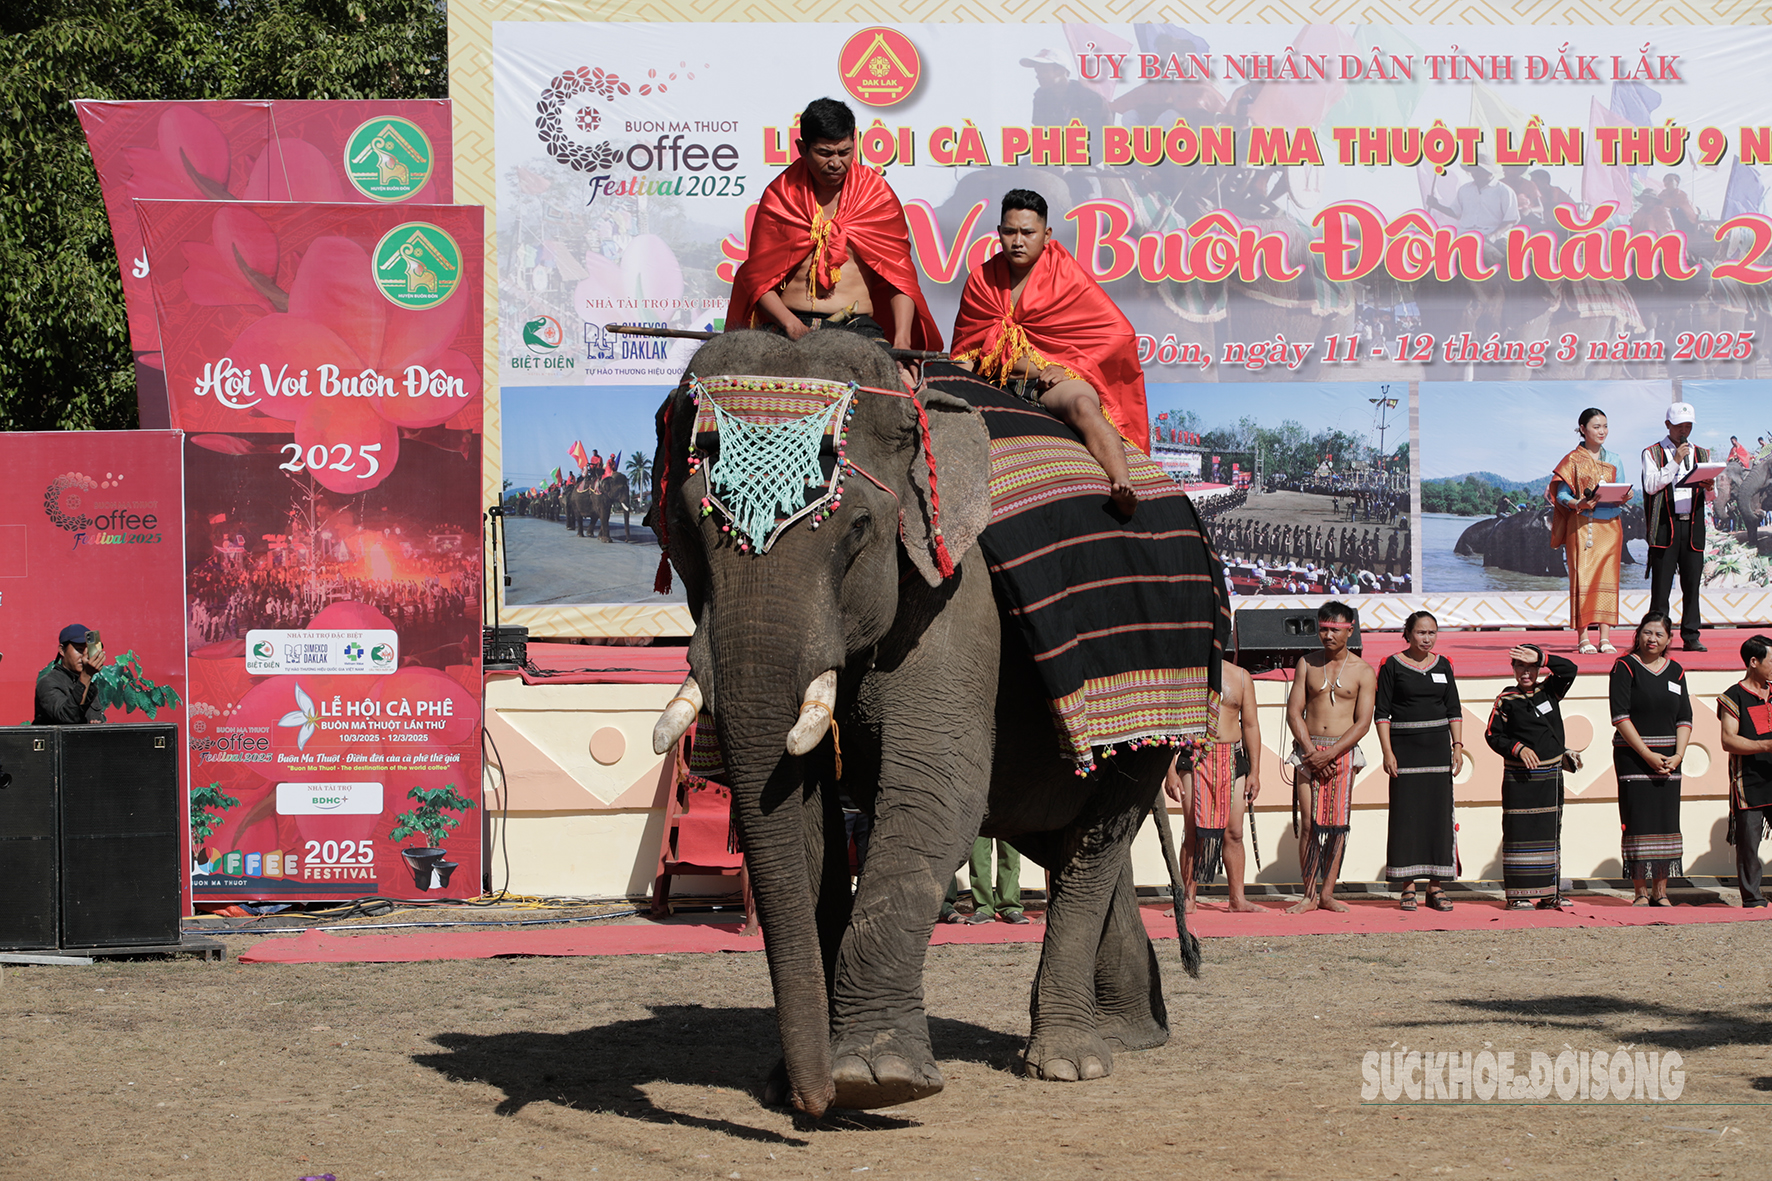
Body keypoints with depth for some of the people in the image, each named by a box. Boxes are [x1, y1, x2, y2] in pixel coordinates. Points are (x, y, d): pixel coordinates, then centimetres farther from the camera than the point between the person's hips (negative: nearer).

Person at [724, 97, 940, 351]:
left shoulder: (876, 194, 12)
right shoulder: (779, 195, 11)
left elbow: (899, 273, 6)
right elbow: (758, 276, 7)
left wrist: (902, 340, -10)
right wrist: (791, 325, -12)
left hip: (858, 325, 1)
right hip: (789, 324, -1)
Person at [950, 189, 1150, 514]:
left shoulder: (1066, 276, 4)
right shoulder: (982, 280, 14)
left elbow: (1119, 332, 2)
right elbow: (966, 343, 23)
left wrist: (1070, 369, -8)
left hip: (1057, 381, -5)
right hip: (999, 385, 5)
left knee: (1082, 405, -39)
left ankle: (1124, 488, -60)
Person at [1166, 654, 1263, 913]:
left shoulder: (1240, 677, 11)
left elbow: (1250, 725, 14)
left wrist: (1254, 771, 8)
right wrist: (1170, 771, -6)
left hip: (1233, 760, 3)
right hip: (1195, 760, -3)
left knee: (1233, 832, 2)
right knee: (1193, 831, -5)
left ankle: (1237, 898, 7)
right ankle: (1188, 899, 0)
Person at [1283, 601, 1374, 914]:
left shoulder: (1362, 671, 2)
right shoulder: (1307, 664, 8)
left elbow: (1363, 723, -3)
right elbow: (1294, 711, 4)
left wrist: (1331, 753, -14)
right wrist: (1310, 750, -9)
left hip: (1342, 752, -1)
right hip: (1308, 750, 1)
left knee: (1337, 823, -2)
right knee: (1308, 823, -5)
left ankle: (1327, 893, 4)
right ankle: (1309, 895, -2)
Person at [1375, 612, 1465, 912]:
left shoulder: (1442, 665, 10)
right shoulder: (1392, 665, -1)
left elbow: (1454, 710, 13)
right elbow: (1381, 712, -2)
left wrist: (1457, 746, 2)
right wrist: (1387, 752, -10)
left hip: (1437, 746, 3)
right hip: (1404, 746, -3)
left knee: (1439, 814, 1)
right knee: (1406, 814, -4)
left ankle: (1436, 886, 6)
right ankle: (1407, 887, 1)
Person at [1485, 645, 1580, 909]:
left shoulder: (1549, 691, 7)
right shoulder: (1506, 701, -2)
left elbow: (1569, 669, -5)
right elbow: (1493, 735, -2)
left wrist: (1539, 657, -15)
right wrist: (1518, 749, -15)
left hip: (1551, 775, 4)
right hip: (1519, 776, -4)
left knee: (1550, 831, 7)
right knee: (1520, 831, -6)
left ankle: (1549, 893, 13)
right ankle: (1519, 894, -4)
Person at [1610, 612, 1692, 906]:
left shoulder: (1675, 671, 11)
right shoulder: (1626, 667, -3)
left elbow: (1685, 719, 10)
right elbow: (1620, 716, -10)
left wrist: (1678, 755, -6)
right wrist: (1648, 755, -15)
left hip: (1667, 758, 4)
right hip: (1633, 757, -4)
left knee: (1666, 823, 2)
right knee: (1639, 823, -6)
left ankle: (1661, 892, 8)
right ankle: (1640, 893, -2)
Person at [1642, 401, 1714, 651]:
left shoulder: (1702, 455, 17)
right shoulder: (1652, 453, 6)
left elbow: (1714, 494, 15)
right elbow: (1651, 485, -9)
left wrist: (1708, 487, -9)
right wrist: (1675, 461, -12)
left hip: (1693, 526, 3)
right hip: (1664, 525, -3)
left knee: (1692, 582, 1)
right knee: (1661, 583, -4)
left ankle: (1691, 635, 6)